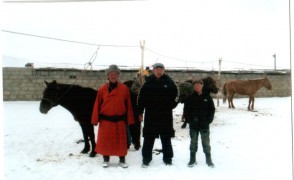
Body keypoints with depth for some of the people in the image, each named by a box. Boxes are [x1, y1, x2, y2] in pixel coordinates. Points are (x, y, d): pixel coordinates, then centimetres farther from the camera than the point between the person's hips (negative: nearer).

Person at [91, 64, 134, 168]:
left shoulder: (124, 88, -2)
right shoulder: (102, 89, -2)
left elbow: (128, 105, 1)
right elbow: (97, 105, 1)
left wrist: (129, 119, 0)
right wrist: (95, 119, -1)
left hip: (120, 120, 0)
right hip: (105, 120, 0)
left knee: (121, 140, 8)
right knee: (105, 140, 8)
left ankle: (122, 160, 22)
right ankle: (106, 160, 24)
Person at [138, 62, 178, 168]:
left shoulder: (169, 82, 3)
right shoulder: (148, 83, 3)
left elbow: (175, 96, 9)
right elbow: (141, 98, 4)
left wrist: (171, 106, 0)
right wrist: (140, 112, 1)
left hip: (165, 115, 0)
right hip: (150, 115, 0)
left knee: (166, 138, 9)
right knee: (149, 138, 5)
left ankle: (168, 158, 21)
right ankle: (146, 159, 15)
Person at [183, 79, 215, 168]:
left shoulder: (207, 97, -1)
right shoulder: (190, 98, 0)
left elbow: (212, 109, 0)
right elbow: (186, 110, 2)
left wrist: (209, 120, -9)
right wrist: (189, 120, -8)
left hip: (204, 124, -1)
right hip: (193, 124, 1)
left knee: (206, 142, 7)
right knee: (193, 142, 11)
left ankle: (208, 159, 19)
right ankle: (192, 159, 21)